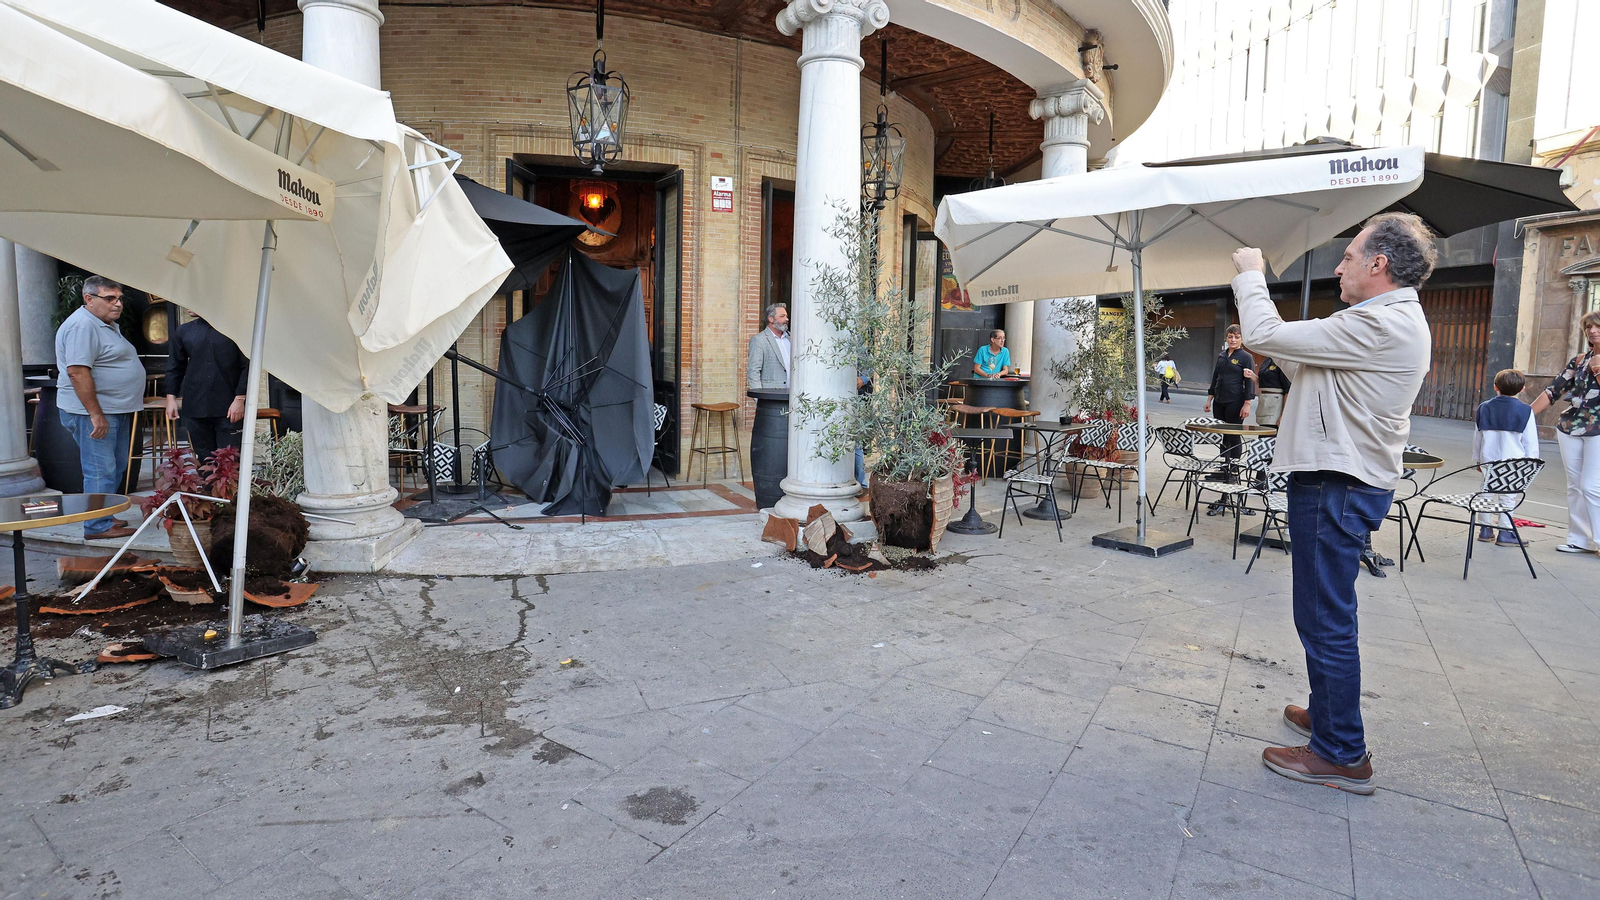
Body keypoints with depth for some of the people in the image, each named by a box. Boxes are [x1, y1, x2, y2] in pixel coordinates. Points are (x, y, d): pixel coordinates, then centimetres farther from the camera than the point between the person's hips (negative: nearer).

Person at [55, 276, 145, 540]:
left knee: (116, 468, 16)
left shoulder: (108, 325, 17)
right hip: (93, 412, -10)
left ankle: (105, 518, 26)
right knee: (101, 470, -6)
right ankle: (97, 526, 0)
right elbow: (77, 372, -24)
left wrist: (130, 407, 24)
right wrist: (96, 415, -25)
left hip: (115, 410, 11)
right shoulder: (82, 326, -17)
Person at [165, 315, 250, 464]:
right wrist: (171, 397, 11)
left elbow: (246, 366, -2)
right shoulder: (184, 331, 12)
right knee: (204, 459, 8)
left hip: (227, 408, -4)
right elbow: (175, 367, 19)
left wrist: (239, 399, -8)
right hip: (195, 408, 4)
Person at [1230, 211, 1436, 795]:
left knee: (1326, 619, -3)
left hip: (1337, 489, -11)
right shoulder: (1395, 322, 15)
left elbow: (1266, 337, -20)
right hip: (1342, 482, 11)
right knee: (1326, 615, 22)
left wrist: (1250, 277, -3)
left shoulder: (1380, 325, -19)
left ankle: (1341, 755, 7)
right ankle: (1328, 713, 37)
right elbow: (1301, 364, 17)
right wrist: (1258, 289, 15)